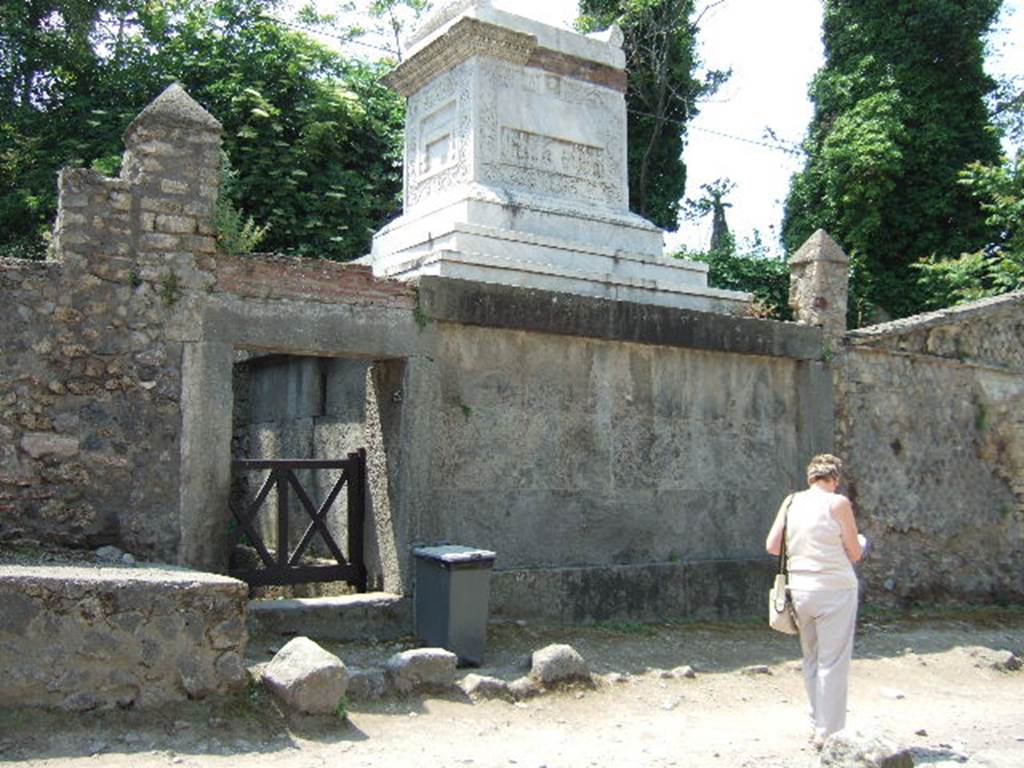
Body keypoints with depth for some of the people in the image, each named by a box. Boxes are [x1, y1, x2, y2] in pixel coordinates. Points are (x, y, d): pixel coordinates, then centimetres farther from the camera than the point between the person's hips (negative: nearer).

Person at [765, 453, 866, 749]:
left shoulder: (791, 501, 5)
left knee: (811, 660, 17)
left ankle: (818, 726, 24)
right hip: (835, 590, -5)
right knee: (833, 662, 3)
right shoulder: (838, 503, -8)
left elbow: (772, 545, 4)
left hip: (799, 589, 5)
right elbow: (854, 554, -3)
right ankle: (828, 732, 7)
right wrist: (861, 543, 19)